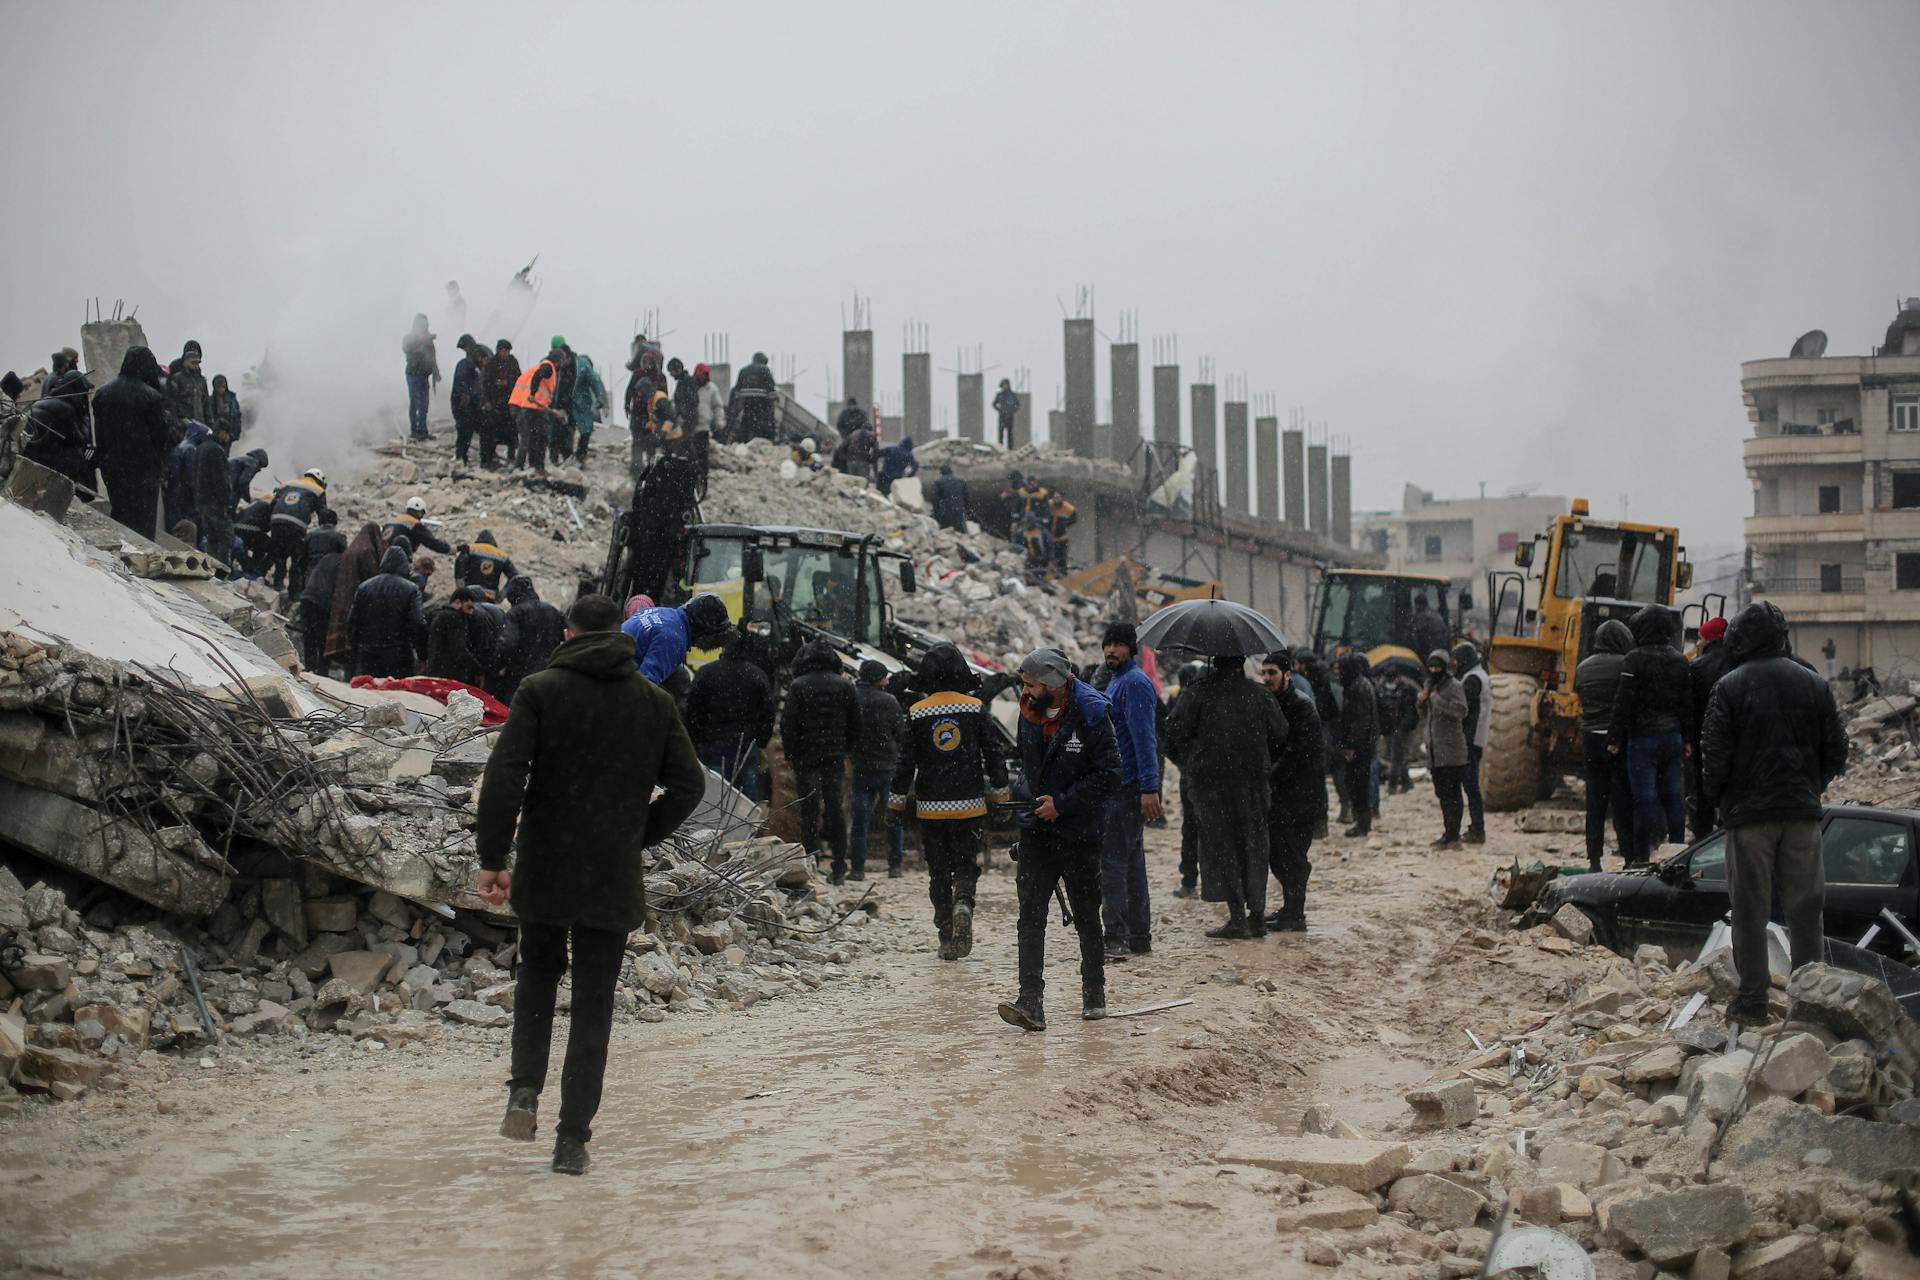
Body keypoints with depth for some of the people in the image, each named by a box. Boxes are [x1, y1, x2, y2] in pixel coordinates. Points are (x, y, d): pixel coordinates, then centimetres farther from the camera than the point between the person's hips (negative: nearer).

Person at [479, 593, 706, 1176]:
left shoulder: (541, 691, -4)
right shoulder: (654, 701, 4)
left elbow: (503, 778, -13)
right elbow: (688, 784, 3)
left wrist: (492, 858, -9)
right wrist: (640, 836, 10)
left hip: (544, 871, -1)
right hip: (616, 880, 1)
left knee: (537, 974, 22)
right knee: (594, 1003, 7)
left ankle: (525, 1090, 4)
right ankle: (573, 1139, 4)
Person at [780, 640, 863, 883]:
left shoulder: (798, 686, -6)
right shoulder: (845, 685, 5)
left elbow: (787, 724, -8)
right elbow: (855, 724, 9)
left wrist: (791, 754, 2)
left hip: (806, 757, -3)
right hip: (836, 758, 3)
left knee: (809, 811, 1)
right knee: (836, 810, 7)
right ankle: (839, 869, 8)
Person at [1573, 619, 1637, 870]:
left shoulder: (1583, 668, 9)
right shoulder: (1623, 665, -9)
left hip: (1590, 739, 5)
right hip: (1618, 740, -5)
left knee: (1595, 801, 9)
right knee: (1623, 801, 0)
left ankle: (1594, 860, 8)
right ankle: (1630, 857, 1)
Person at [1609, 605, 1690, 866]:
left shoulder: (1635, 660, -11)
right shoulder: (1679, 660, 7)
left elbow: (1624, 702, -13)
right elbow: (1688, 702, 11)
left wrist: (1614, 737, -7)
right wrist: (1687, 739, 16)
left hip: (1643, 738, -6)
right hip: (1673, 737, 6)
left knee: (1645, 798, -4)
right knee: (1673, 795, 11)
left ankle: (1643, 856, -2)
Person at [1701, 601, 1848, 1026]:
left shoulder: (1729, 686, -7)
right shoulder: (1813, 684, 5)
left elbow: (1716, 753, -10)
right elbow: (1836, 750, 7)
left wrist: (1716, 799, 5)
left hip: (1748, 813, -3)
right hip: (1802, 812, 3)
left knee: (1751, 908, 3)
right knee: (1806, 908, 10)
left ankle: (1752, 1001, 5)